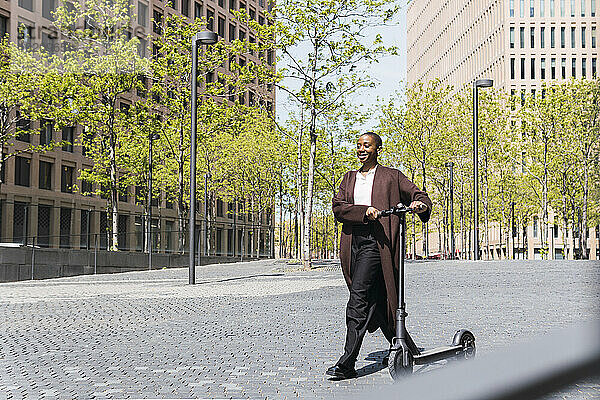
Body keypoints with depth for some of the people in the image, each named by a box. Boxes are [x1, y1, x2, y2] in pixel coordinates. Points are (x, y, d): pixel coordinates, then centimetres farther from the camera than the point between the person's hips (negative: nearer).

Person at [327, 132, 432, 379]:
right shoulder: (350, 178, 20)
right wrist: (364, 211, -13)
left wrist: (420, 205, -17)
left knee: (358, 296, -17)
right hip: (353, 242, 6)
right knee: (376, 300, 10)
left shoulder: (391, 176, 9)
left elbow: (419, 196, 8)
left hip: (377, 241, -6)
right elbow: (338, 207, 5)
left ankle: (347, 364, -18)